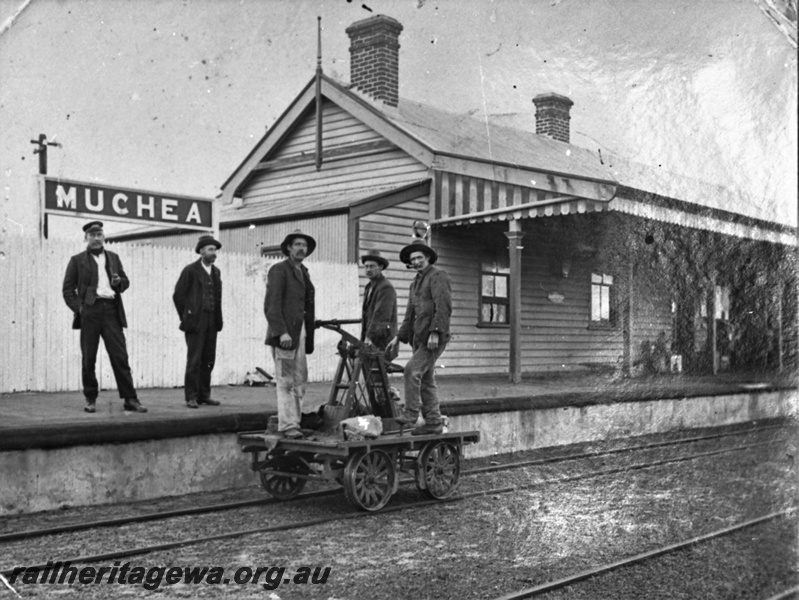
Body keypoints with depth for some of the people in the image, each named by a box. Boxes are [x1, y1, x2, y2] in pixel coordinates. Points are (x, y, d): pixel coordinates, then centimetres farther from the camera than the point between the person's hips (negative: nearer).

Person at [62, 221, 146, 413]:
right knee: (88, 359, 2)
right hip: (90, 311, -2)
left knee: (120, 356, -4)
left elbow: (125, 281, 22)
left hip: (111, 310, 2)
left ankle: (130, 399, -3)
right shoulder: (77, 260, 9)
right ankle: (90, 399, 13)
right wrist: (78, 307, -7)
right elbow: (67, 289, 7)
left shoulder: (113, 258, 18)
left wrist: (119, 281, -1)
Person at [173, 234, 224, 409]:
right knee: (194, 360, -5)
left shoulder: (216, 272, 14)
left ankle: (204, 395, 13)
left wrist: (218, 319, 11)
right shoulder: (190, 270, -4)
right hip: (195, 322, -5)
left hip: (211, 323, 6)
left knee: (208, 360, 6)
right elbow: (178, 295, -1)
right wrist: (186, 317, 3)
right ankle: (191, 397, -1)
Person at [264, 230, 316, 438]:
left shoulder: (303, 272, 19)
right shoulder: (279, 270, -4)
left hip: (300, 332, 8)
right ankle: (287, 425, -5)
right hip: (284, 333, -8)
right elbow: (272, 305, -13)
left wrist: (308, 335, 8)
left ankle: (293, 422, 14)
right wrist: (281, 332, -22)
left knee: (300, 381, 8)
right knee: (285, 381, -6)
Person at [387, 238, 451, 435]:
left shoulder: (438, 277, -6)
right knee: (426, 380, 8)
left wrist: (435, 332, -23)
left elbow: (444, 307, -16)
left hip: (434, 338, -9)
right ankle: (433, 422, 13)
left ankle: (410, 414, -14)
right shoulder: (415, 283, 22)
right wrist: (399, 336, 18)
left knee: (412, 371, -18)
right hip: (419, 338, 9)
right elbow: (410, 313, 25)